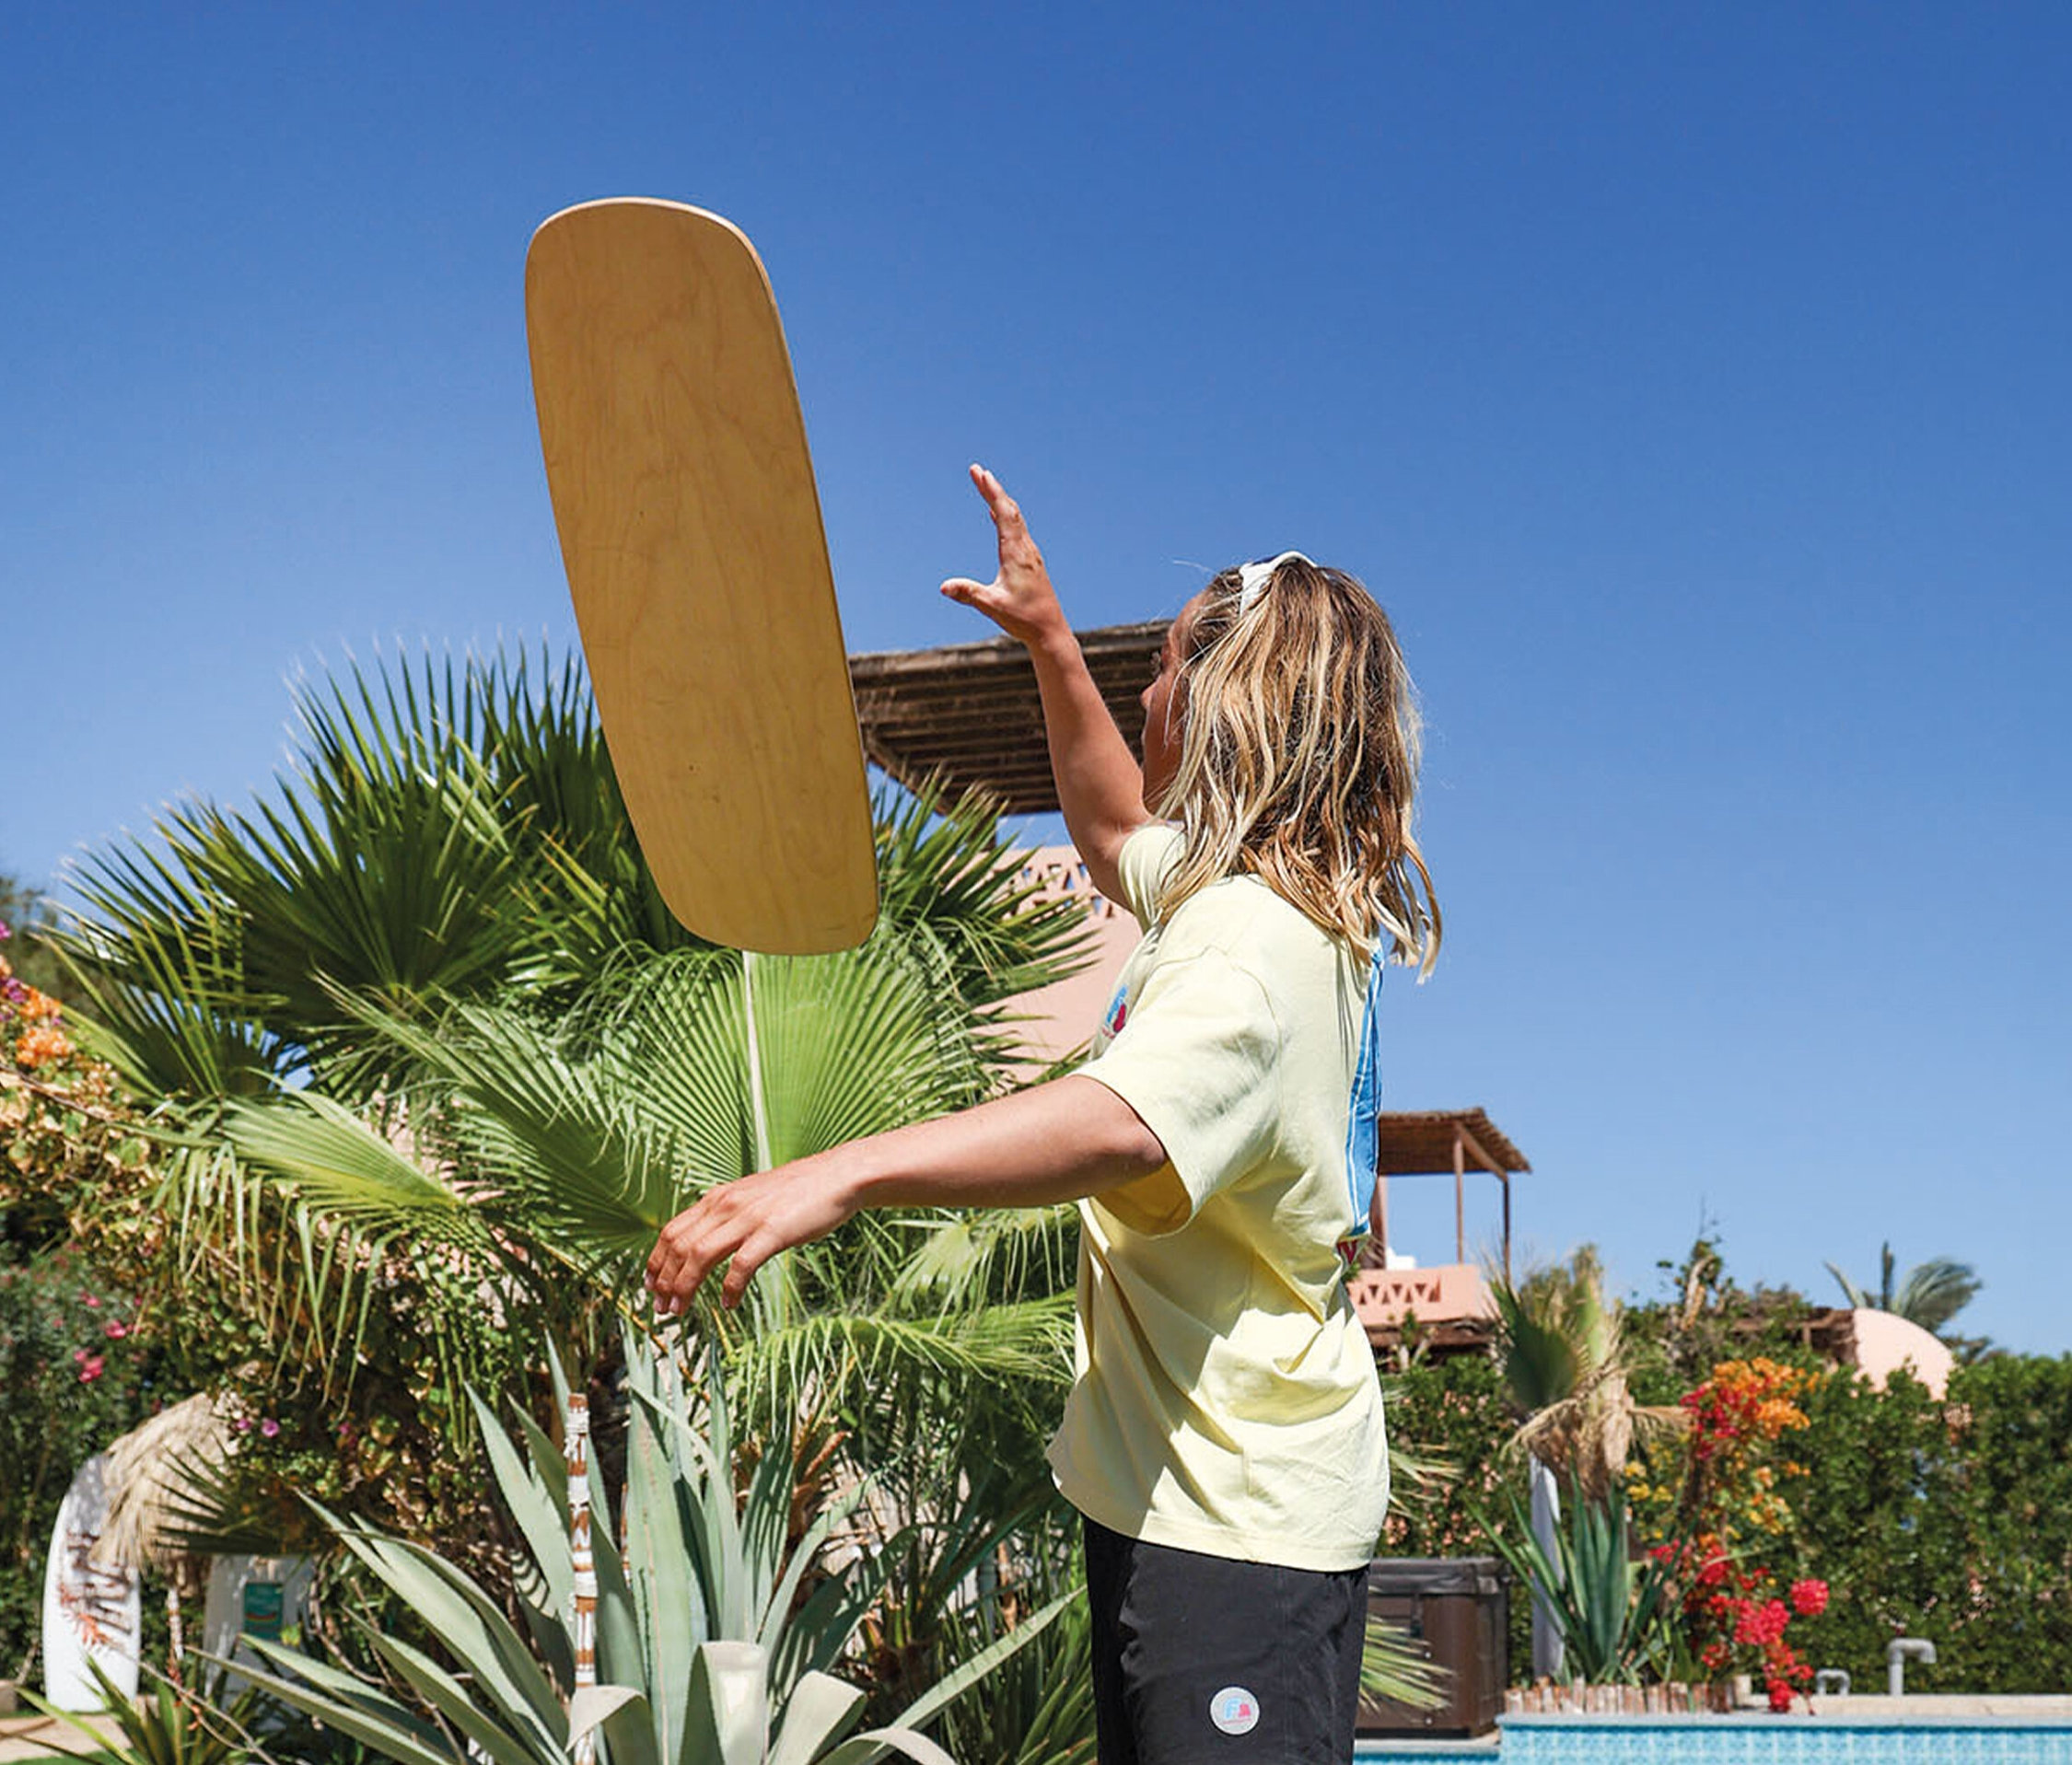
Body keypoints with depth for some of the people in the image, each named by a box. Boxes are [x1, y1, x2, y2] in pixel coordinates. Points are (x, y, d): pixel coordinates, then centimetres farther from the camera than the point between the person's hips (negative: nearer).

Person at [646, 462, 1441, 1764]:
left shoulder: (1253, 945, -23)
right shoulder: (1245, 887, 11)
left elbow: (1122, 1122, -43)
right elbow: (1117, 833, 33)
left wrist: (838, 1174, -55)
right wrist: (1053, 644, 25)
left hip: (1235, 1521, -11)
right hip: (1182, 1493, 11)